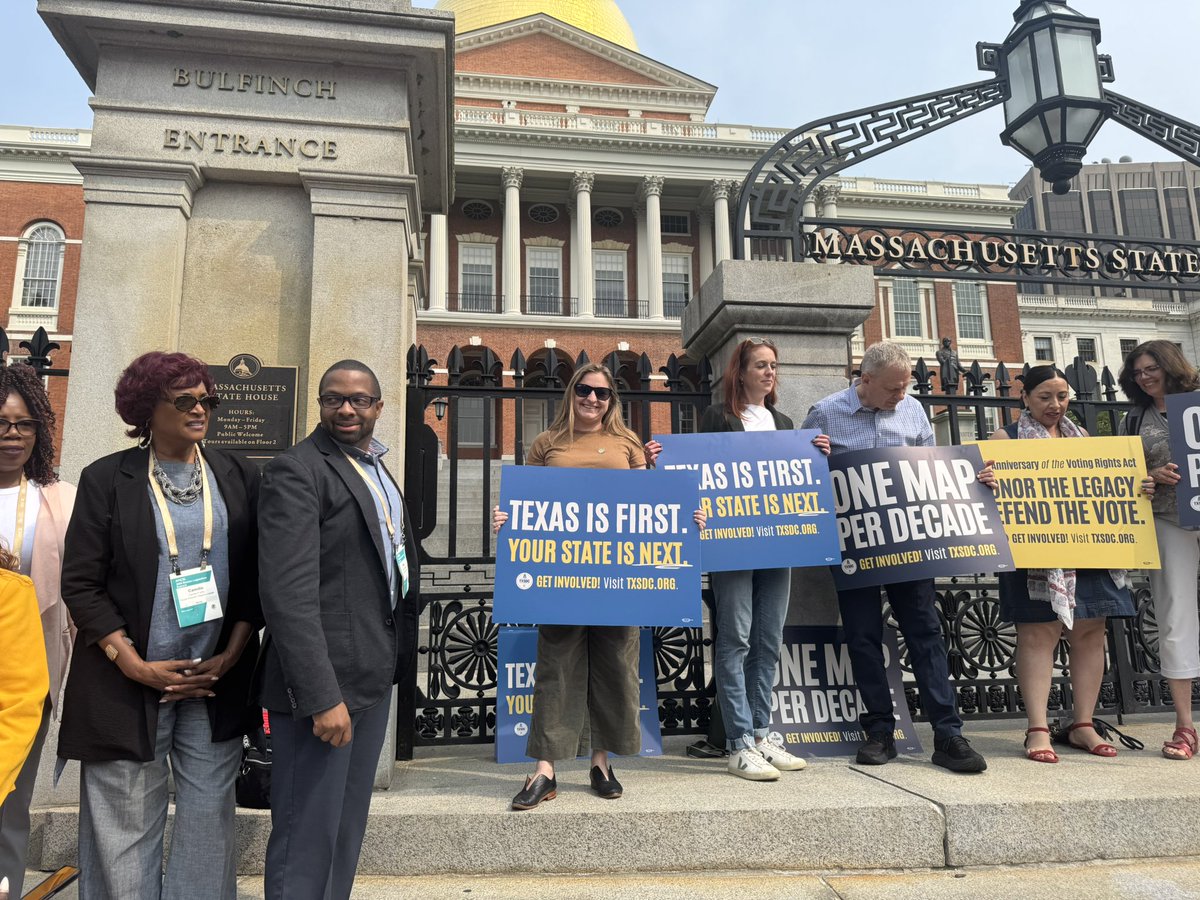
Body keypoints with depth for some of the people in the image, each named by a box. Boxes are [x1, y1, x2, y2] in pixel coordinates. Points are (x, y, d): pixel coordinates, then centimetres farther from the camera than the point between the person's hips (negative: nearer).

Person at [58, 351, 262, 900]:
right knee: (125, 828, 4)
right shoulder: (106, 479, 2)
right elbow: (81, 582, -1)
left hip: (217, 684, 2)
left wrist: (230, 656, -3)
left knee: (209, 824, 5)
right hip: (128, 686, -1)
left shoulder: (239, 478, 8)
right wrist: (135, 665, -9)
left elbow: (255, 574, 6)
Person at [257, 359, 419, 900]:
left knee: (348, 830, 20)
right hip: (324, 681, -8)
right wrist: (322, 697, -23)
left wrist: (397, 662, 13)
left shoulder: (377, 471, 14)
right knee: (307, 839, 3)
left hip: (374, 677, 8)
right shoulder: (297, 470, -13)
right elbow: (289, 593, -20)